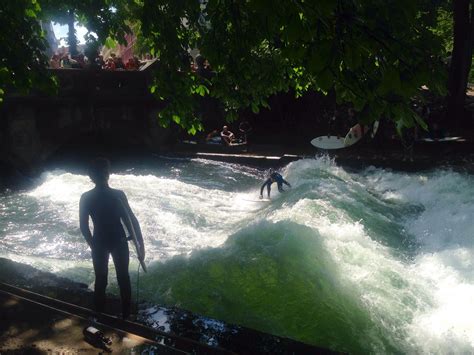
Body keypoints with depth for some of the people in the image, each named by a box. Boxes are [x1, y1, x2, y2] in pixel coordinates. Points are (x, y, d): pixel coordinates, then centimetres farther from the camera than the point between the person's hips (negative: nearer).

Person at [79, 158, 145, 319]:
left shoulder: (86, 198, -14)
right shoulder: (118, 195, -19)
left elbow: (84, 227, -6)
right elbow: (132, 220, -15)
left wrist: (93, 245, 10)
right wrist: (141, 243, -6)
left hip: (99, 243, 1)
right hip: (119, 242, -1)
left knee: (100, 280, 18)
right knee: (123, 277, 16)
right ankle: (126, 313, 28)